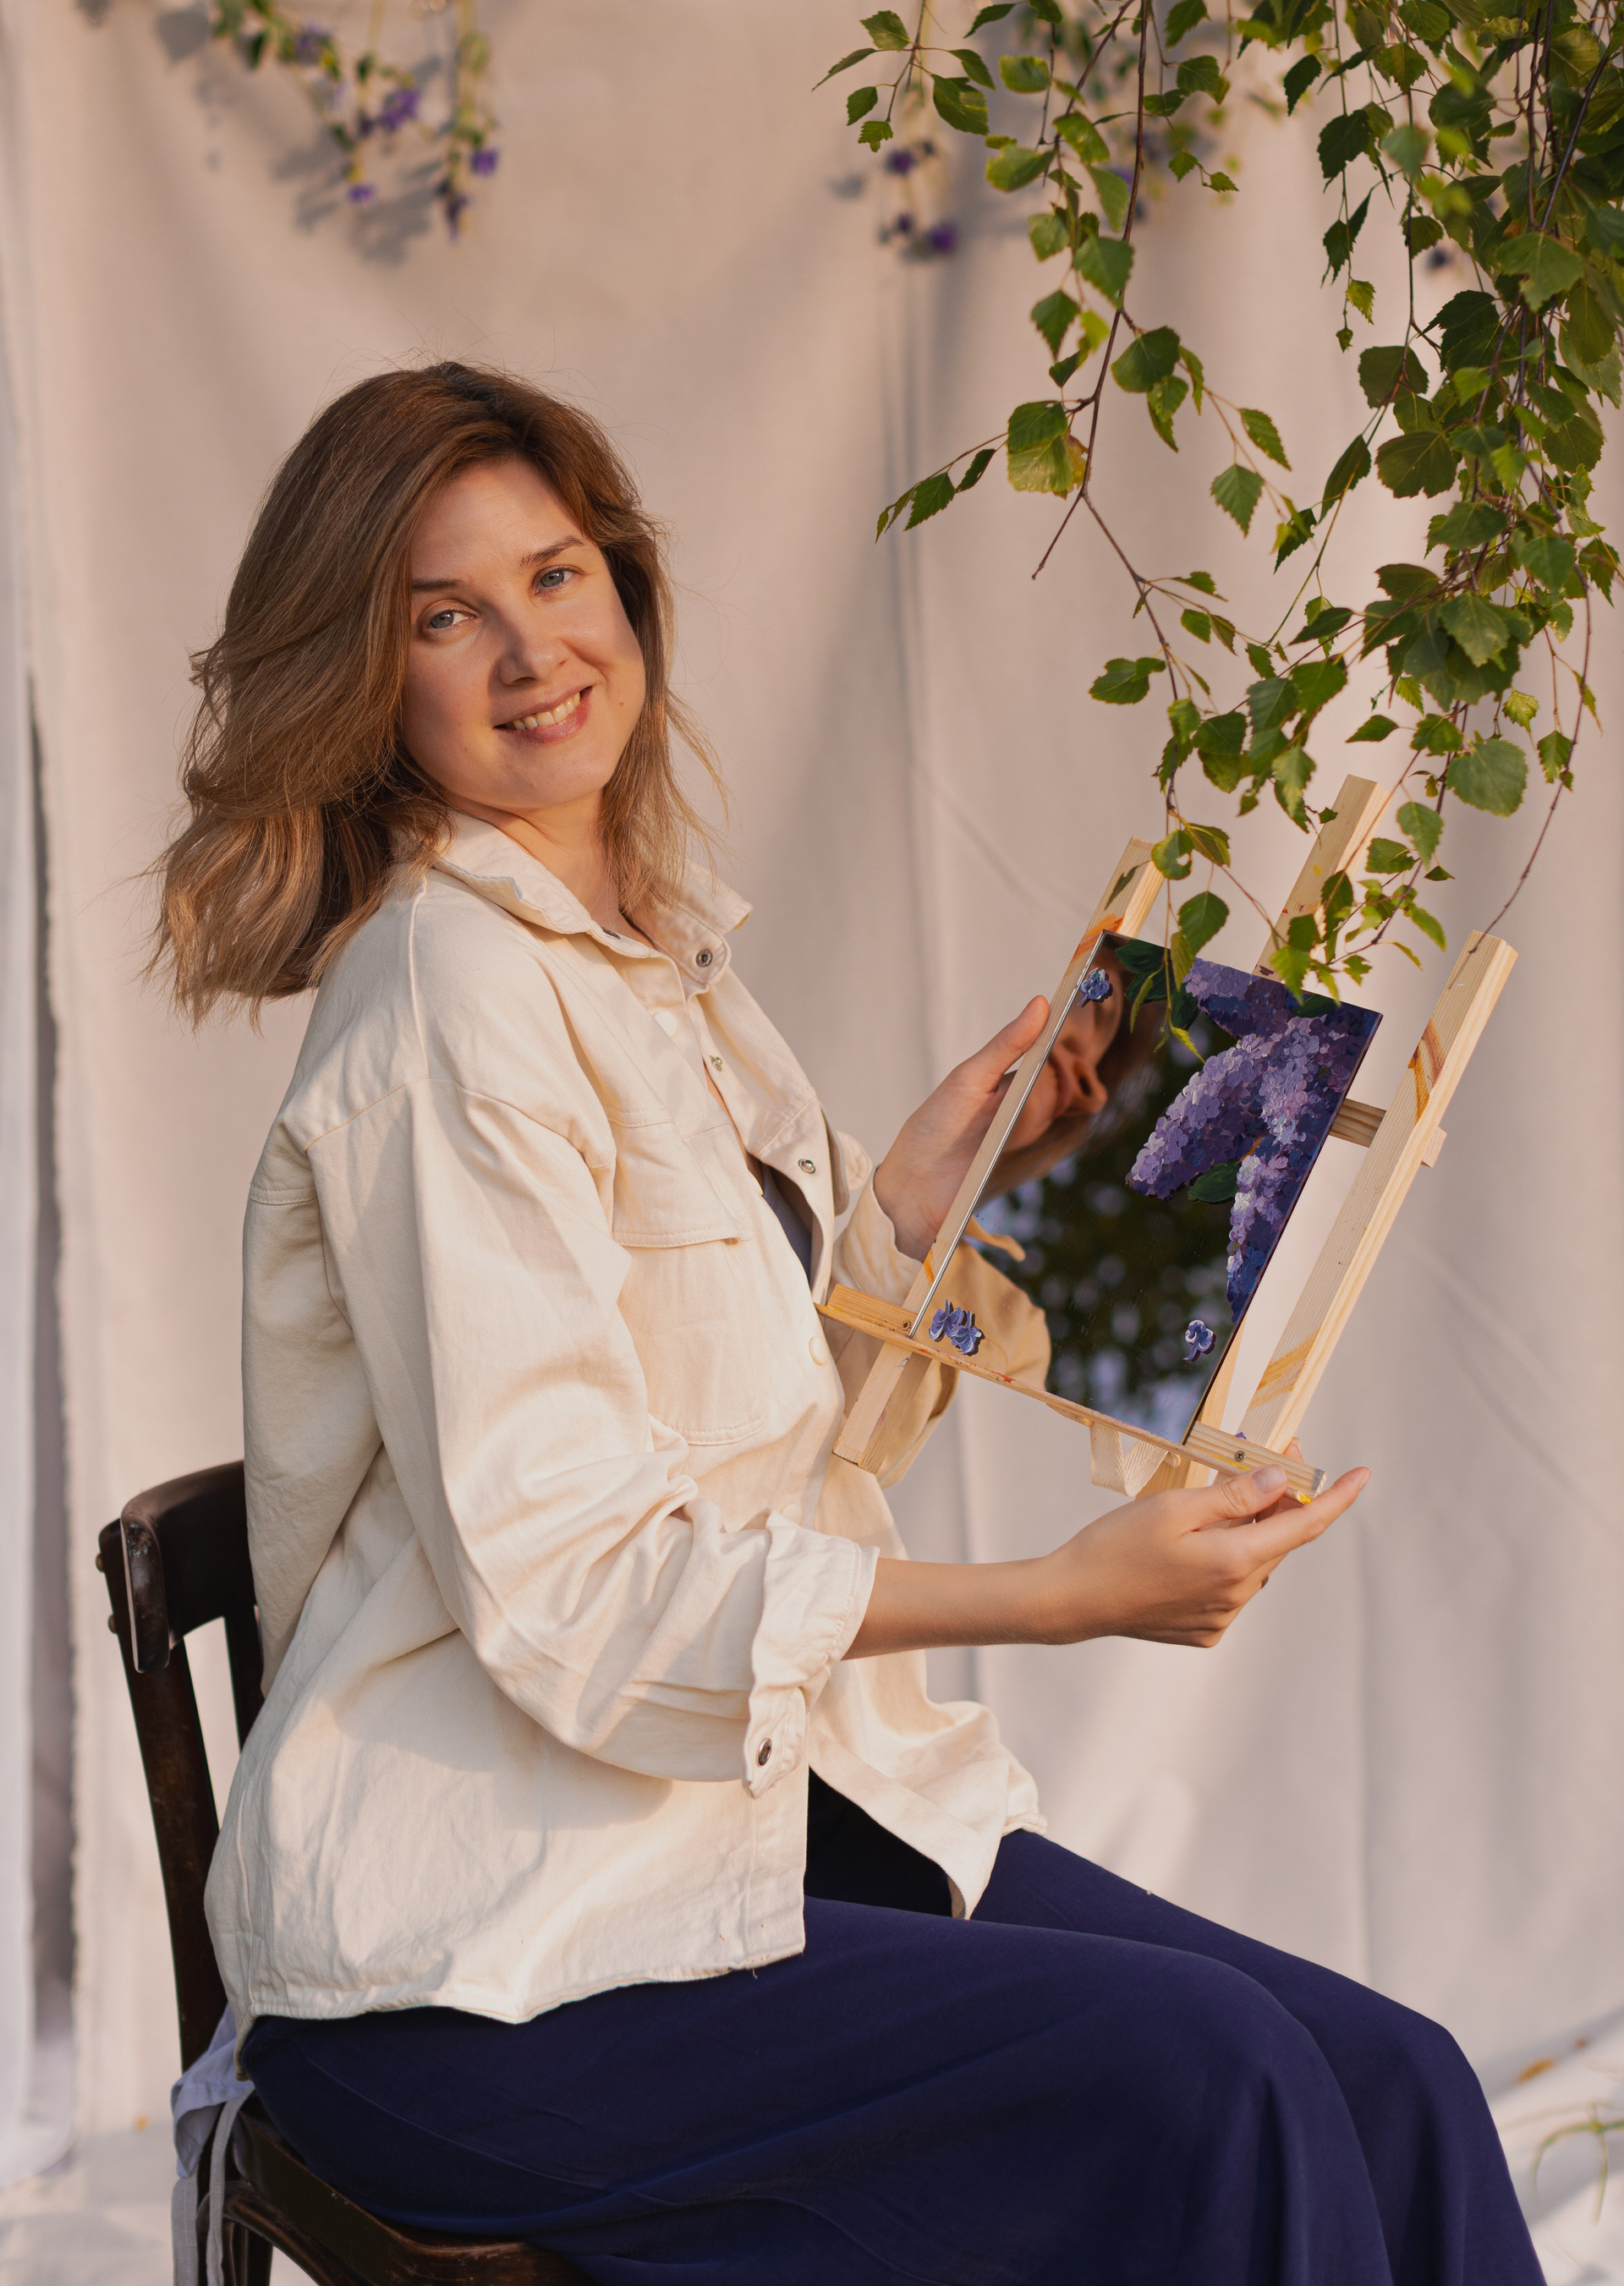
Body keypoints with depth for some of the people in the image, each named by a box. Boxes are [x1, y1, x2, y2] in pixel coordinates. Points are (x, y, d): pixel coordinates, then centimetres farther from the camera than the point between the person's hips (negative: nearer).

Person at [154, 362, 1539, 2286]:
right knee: (1200, 2084, -24)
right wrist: (1061, 1595, -23)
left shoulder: (656, 954, 13)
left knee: (1393, 2090, -10)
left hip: (767, 1795, 8)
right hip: (477, 1957, -8)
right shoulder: (450, 999, -14)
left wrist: (925, 1180, 11)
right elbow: (562, 1587, -20)